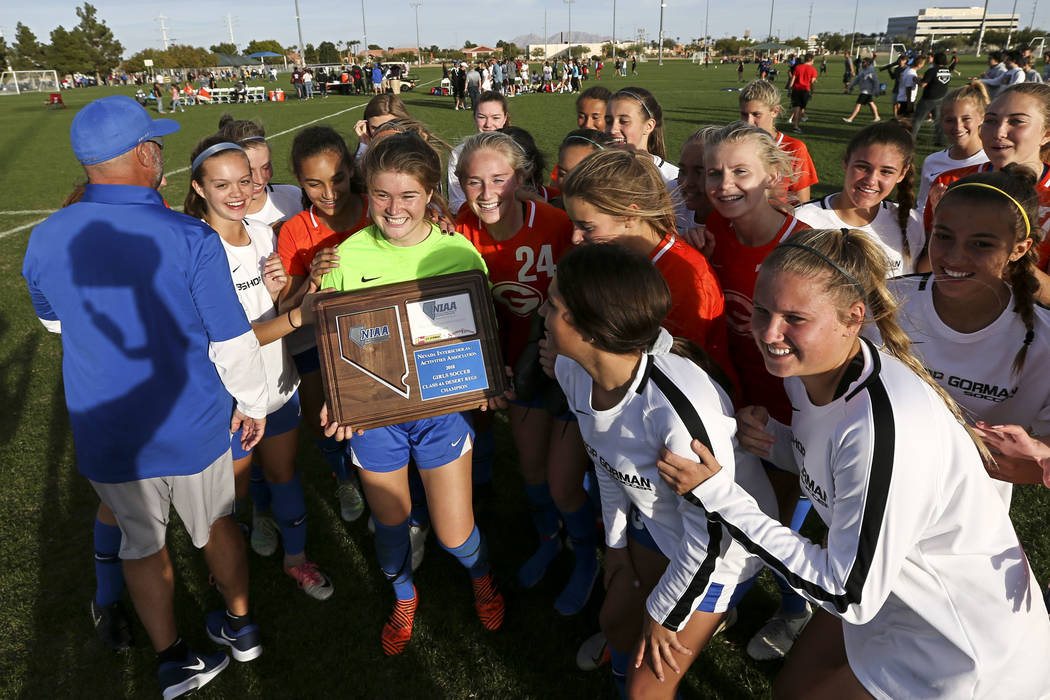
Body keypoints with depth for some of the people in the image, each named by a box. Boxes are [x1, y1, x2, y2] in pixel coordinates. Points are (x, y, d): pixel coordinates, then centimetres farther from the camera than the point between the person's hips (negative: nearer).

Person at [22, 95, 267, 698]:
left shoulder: (46, 241, -10)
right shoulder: (190, 239, -22)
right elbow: (233, 341, -17)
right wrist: (251, 402, 0)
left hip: (108, 435, 2)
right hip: (194, 424, -2)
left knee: (142, 544, 21)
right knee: (216, 523, 23)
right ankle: (242, 626, 42)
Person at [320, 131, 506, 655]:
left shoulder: (458, 252, -8)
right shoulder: (348, 256, -7)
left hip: (443, 406, -1)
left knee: (455, 536, 6)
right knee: (390, 523, 19)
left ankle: (481, 575, 45)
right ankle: (403, 596, 52)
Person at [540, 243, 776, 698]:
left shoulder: (679, 407, -41)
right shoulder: (572, 370, -17)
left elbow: (710, 533, -27)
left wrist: (664, 613, -11)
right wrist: (617, 541, 13)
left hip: (721, 546, -6)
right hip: (653, 522, 6)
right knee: (617, 623, 25)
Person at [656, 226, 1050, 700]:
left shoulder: (886, 428, -37)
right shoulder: (806, 368, -12)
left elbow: (848, 596, -29)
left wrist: (718, 495, -29)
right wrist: (772, 439, -14)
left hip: (965, 646, -7)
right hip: (887, 591, 7)